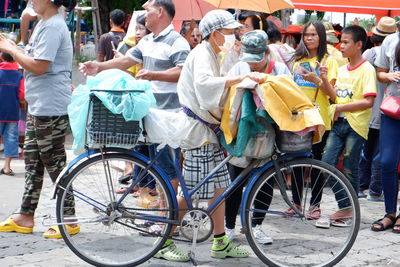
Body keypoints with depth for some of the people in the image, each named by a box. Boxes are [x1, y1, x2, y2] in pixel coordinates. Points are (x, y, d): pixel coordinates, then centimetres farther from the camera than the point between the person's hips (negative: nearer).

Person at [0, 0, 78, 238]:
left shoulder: (52, 27, -17)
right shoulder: (45, 24, 16)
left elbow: (39, 66, -23)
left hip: (51, 108, -11)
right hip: (38, 106, 11)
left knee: (54, 162, -3)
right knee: (33, 161, 13)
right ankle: (25, 217, 21)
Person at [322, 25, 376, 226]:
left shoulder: (366, 69, -9)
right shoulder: (342, 70, 13)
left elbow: (369, 102, -17)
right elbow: (335, 96, 12)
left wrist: (341, 107, -15)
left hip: (356, 125, -7)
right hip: (339, 123, 7)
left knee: (349, 169, 0)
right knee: (327, 164, 0)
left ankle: (351, 211, 14)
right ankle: (344, 207, 11)